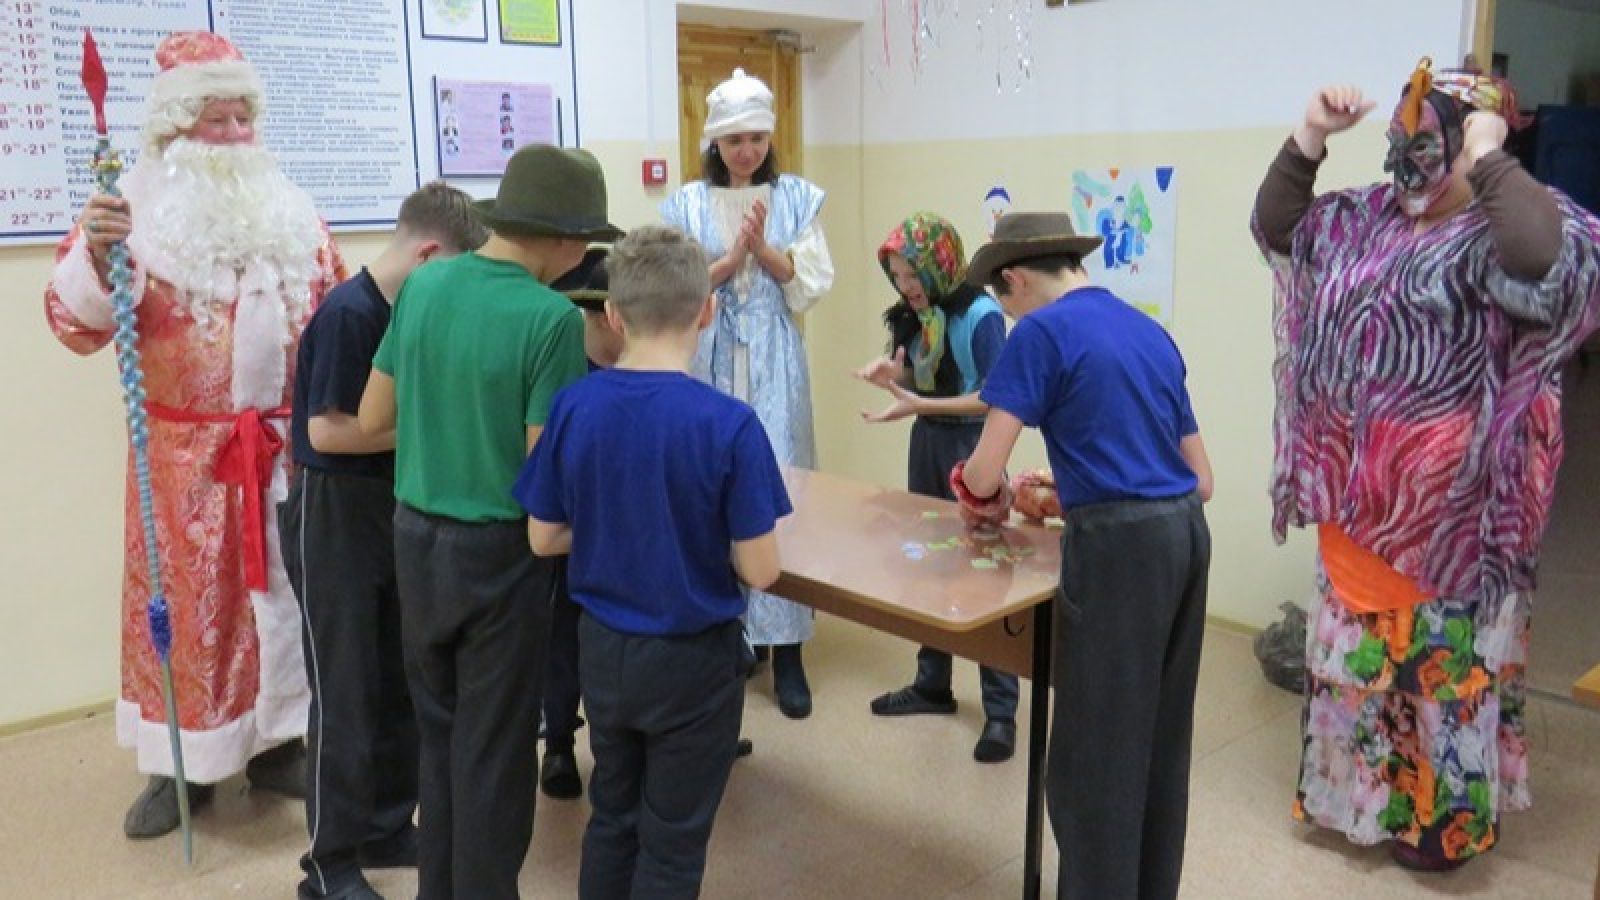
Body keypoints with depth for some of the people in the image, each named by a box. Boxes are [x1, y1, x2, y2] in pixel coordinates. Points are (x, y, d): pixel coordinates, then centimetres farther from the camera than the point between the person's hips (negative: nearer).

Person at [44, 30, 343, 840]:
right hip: (185, 451, -3)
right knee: (184, 600, 5)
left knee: (283, 591, 10)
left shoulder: (290, 215, 6)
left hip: (287, 445, 3)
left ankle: (275, 742, 25)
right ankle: (181, 764, 19)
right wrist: (95, 255, -29)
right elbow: (75, 321, -10)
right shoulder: (138, 212, -3)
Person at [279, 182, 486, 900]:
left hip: (388, 509, 8)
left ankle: (387, 829, 31)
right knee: (343, 694, 1)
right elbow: (325, 429, -21)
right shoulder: (348, 312, -18)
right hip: (333, 516, -8)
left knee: (399, 683, 15)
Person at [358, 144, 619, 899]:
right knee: (493, 747, 10)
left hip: (416, 535, 6)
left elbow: (372, 419, 6)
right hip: (499, 549, -6)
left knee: (437, 732, 21)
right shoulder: (551, 318, -19)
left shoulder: (422, 286, -1)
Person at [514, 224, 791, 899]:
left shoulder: (573, 407, -10)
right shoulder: (730, 425, -22)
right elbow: (760, 571, -18)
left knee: (612, 816, 25)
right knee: (672, 843, 14)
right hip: (693, 659, -4)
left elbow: (543, 538, -2)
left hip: (602, 648, 4)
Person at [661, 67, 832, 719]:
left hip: (774, 363, 0)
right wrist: (729, 261, -13)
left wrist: (763, 249, -12)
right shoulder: (686, 204, 5)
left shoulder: (797, 197, 6)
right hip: (709, 362, 1)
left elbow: (812, 286, 1)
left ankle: (786, 651, 3)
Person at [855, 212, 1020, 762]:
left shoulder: (981, 314, -17)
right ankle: (933, 684, 28)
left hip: (971, 447, -8)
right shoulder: (915, 315, 4)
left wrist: (917, 404, -27)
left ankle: (1001, 710, 4)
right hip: (926, 442, 8)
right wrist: (893, 373, -8)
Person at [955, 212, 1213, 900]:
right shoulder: (1151, 331, 17)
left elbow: (984, 472, -9)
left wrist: (979, 496, 14)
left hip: (1119, 546, -8)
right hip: (1185, 533, 8)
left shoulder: (1042, 332, -4)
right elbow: (1201, 479, 19)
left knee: (1096, 753, 4)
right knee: (1161, 743, 19)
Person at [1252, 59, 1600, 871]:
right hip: (1355, 490, 7)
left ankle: (1447, 814, 25)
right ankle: (1356, 790, 35)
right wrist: (1310, 139, 3)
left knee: (1443, 653, 6)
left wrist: (1489, 160, -24)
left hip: (1446, 499, -6)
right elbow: (1275, 226, 16)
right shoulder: (1364, 219, 9)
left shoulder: (1514, 223, -11)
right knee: (1353, 641, 17)